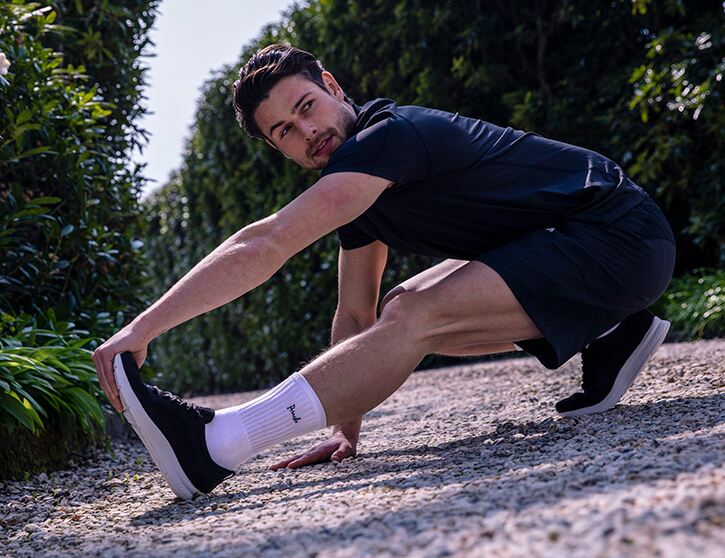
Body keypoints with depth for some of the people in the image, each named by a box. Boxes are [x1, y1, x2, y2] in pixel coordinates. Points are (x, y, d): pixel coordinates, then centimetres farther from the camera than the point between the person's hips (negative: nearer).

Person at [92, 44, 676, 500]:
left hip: (619, 237, -10)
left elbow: (265, 246, -29)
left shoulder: (389, 136, -20)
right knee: (402, 311, 10)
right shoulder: (359, 182, 11)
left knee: (414, 318, -25)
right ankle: (605, 333, 6)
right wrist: (346, 426, 5)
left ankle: (214, 446, -28)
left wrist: (144, 327, -30)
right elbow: (355, 315, 13)